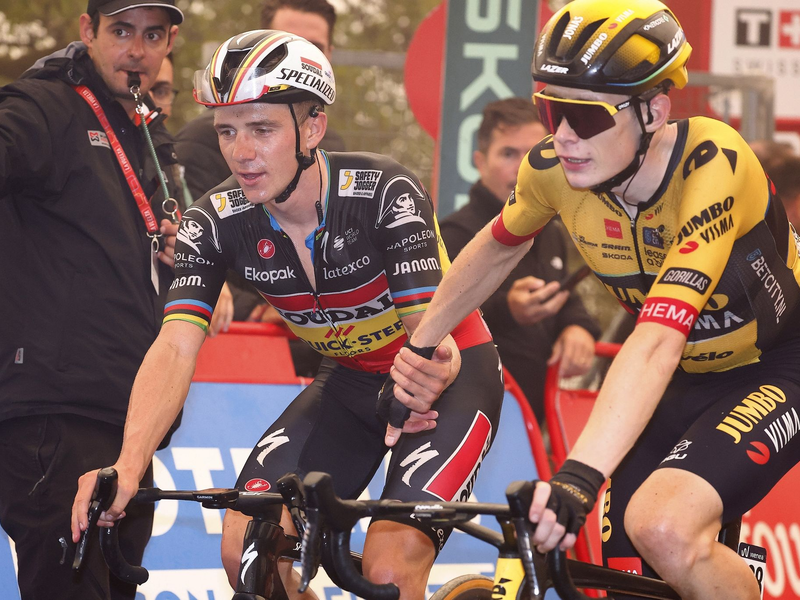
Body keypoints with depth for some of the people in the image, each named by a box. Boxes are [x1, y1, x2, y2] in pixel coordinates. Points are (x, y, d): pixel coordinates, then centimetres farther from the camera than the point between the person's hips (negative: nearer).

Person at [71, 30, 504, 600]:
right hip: (351, 380, 5)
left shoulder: (384, 191, -28)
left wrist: (430, 372, -62)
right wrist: (128, 465, -44)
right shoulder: (216, 223, -16)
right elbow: (176, 348, -26)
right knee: (246, 548, -15)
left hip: (448, 377, -5)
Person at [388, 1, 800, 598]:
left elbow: (657, 341, -43)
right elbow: (496, 250, 9)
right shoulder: (553, 169, -16)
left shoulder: (713, 165, -33)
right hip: (681, 380, 6)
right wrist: (416, 352, 12)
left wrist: (579, 475, -53)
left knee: (665, 530, -31)